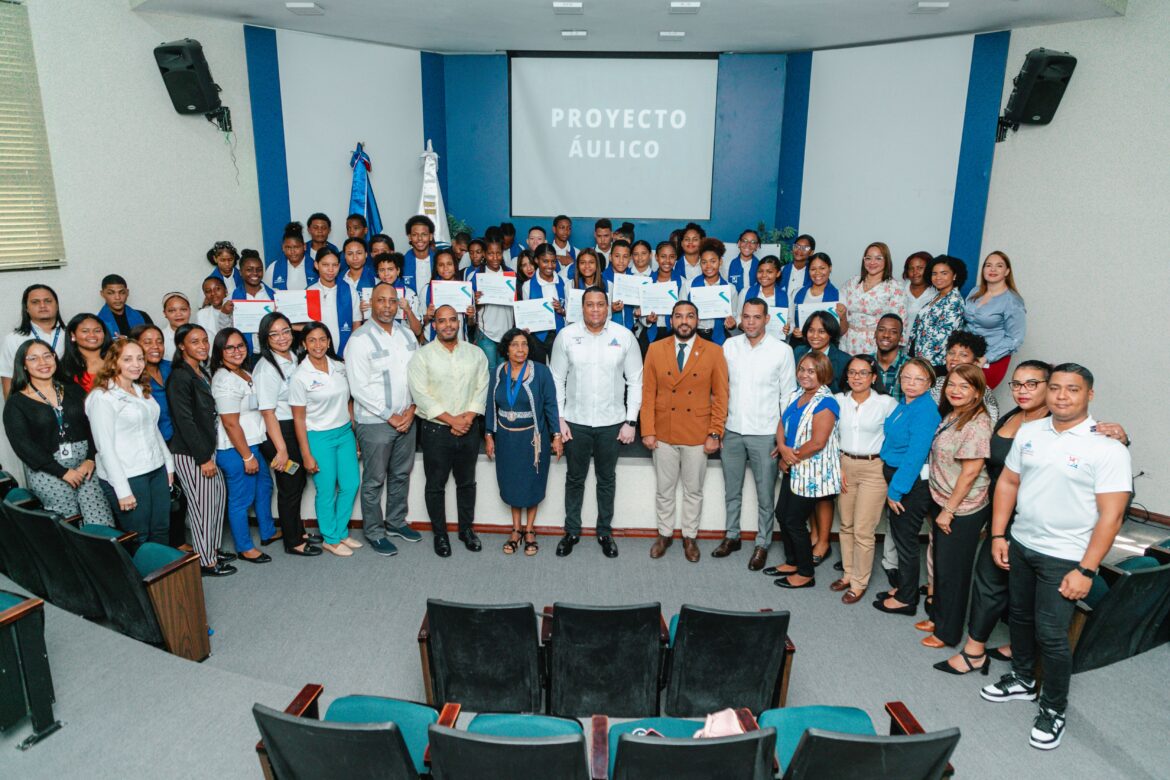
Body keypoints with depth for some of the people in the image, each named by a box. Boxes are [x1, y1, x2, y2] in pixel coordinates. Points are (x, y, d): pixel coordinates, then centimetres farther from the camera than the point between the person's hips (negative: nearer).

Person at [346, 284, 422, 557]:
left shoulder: (407, 335, 7)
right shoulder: (360, 340, -12)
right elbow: (360, 387, -16)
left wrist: (411, 409, -4)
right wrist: (390, 416, -14)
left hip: (406, 418, 6)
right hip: (375, 422, -6)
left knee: (401, 474, 17)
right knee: (374, 481, 4)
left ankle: (396, 522, 34)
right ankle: (374, 533, 19)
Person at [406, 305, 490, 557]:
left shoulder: (476, 353, 4)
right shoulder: (422, 356, -7)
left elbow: (482, 387, 2)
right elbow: (421, 395, -13)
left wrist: (469, 416, -12)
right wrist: (451, 420, -16)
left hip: (469, 429, 3)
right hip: (436, 430, -3)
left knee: (467, 482, 15)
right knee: (436, 485, 8)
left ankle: (467, 529, 30)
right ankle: (439, 534, 23)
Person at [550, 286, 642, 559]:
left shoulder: (624, 337, -4)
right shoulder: (566, 336, -4)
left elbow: (635, 381, -1)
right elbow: (556, 380, 0)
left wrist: (631, 421, -4)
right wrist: (558, 419, -4)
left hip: (611, 422, 0)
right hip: (575, 421, 0)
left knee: (607, 479, 14)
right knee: (575, 478, 13)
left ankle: (605, 531, 30)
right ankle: (572, 531, 29)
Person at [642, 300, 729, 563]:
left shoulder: (713, 352, -3)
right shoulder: (655, 349, 0)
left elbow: (720, 396, -3)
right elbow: (648, 393, 0)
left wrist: (715, 434, -8)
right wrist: (647, 431, -5)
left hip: (698, 435, -1)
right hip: (663, 433, 1)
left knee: (693, 491, 12)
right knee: (664, 490, 13)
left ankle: (689, 536, 29)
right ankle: (665, 534, 30)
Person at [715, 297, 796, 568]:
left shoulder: (782, 350, -6)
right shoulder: (729, 345, 2)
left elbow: (788, 395, -2)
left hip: (765, 433, -3)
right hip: (732, 430, 3)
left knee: (765, 494, 7)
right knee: (732, 489, 16)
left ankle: (762, 543, 22)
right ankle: (732, 536, 32)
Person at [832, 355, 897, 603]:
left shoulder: (886, 403, -9)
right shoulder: (839, 400, 1)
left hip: (873, 468, -4)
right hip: (844, 466, 4)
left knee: (863, 531, -2)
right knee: (846, 525, 15)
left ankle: (859, 583, 14)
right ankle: (848, 573, 31)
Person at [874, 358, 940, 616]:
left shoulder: (925, 411, -21)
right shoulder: (903, 404, 7)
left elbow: (916, 455, -25)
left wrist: (896, 489, -21)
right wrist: (891, 486, 12)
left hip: (913, 483, -9)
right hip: (896, 478, 9)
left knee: (905, 541, 4)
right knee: (898, 536, 19)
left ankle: (906, 599, 19)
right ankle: (904, 587, 35)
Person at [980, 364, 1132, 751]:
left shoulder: (1107, 447, -15)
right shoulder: (1029, 432, 0)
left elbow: (1111, 515, -16)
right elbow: (1008, 482, 8)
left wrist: (1086, 570, -18)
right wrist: (998, 536, 4)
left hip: (1064, 558, -5)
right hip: (1020, 545, 5)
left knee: (1051, 635, 1)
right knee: (1021, 617, 20)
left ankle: (1054, 710, 23)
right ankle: (1023, 680, 42)